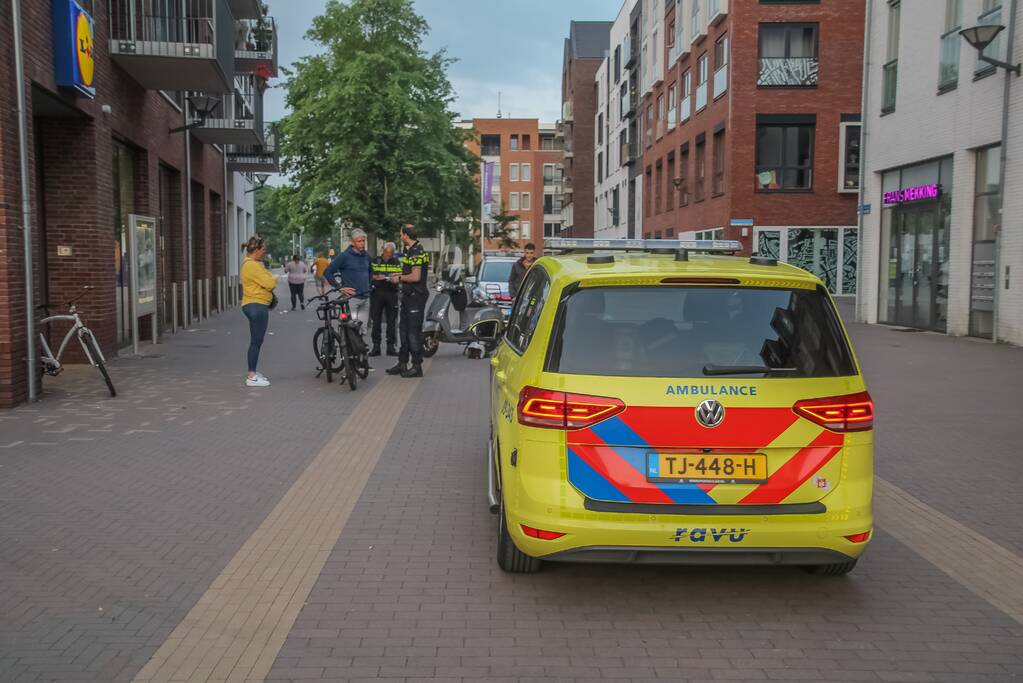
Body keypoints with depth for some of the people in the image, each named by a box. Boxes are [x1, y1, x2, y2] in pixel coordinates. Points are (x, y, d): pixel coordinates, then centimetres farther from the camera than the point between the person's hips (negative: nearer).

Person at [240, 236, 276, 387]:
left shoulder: (253, 264, 17)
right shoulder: (252, 265, -17)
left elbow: (265, 282, 21)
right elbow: (269, 283, -20)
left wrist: (270, 279, 0)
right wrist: (273, 279, 1)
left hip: (257, 306, 11)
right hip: (256, 305, -11)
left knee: (256, 341, 16)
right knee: (256, 341, -8)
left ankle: (252, 373, 24)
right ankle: (252, 377, -6)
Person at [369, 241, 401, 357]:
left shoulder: (397, 263, 10)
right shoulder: (375, 261, 7)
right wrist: (375, 277, -16)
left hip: (391, 293, 1)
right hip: (377, 292, -1)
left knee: (392, 321, 2)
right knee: (376, 321, 1)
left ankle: (391, 346, 9)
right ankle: (376, 346, 6)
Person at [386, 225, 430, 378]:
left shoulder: (417, 252, -17)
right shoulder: (410, 250, 15)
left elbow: (416, 277, -24)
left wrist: (400, 278, -11)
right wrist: (400, 274, 18)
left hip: (416, 296, -11)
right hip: (408, 296, 11)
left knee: (414, 331, -6)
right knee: (404, 330, 15)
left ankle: (417, 366, 0)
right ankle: (403, 363, 24)